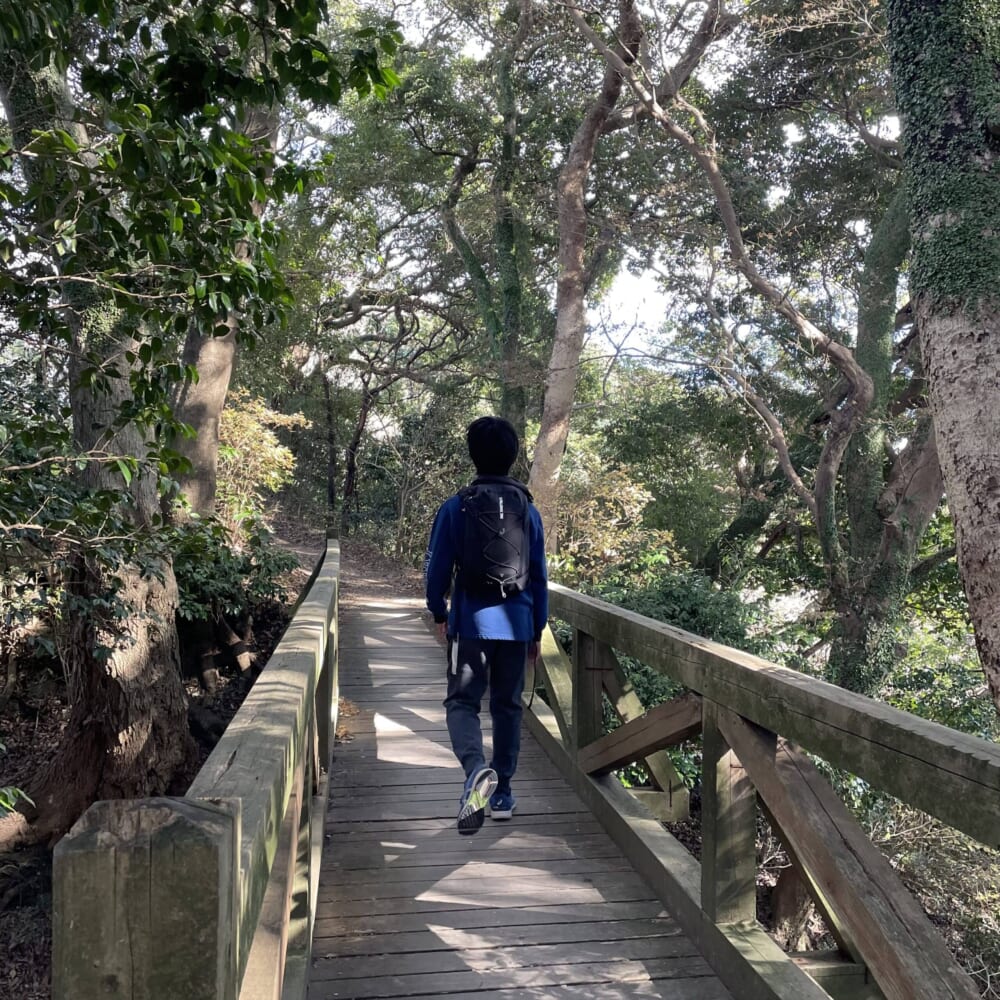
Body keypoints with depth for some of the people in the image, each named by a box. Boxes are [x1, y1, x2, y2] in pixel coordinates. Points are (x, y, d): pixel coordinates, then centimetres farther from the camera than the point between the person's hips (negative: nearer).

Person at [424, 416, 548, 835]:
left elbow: (437, 568, -1)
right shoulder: (528, 510, 4)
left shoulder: (456, 507, -4)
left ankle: (477, 770, -25)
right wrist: (537, 630, 16)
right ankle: (502, 794, 21)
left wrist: (438, 613, 16)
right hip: (516, 622, 3)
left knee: (462, 702, 2)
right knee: (507, 706, 13)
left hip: (472, 620, -3)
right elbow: (540, 576, 7)